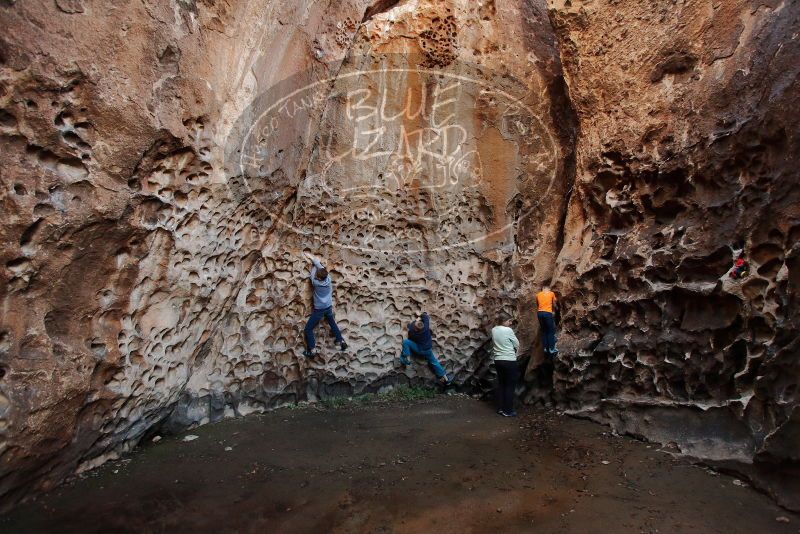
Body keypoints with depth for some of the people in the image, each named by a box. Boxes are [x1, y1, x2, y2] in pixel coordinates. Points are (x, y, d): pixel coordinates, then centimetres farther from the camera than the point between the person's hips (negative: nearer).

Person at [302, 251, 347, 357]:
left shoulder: (316, 283, -24)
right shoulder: (328, 278, -13)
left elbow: (312, 273, -4)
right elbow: (320, 267, -3)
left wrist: (313, 265, 11)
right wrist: (311, 257, 3)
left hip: (319, 310, -6)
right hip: (329, 307, 6)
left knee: (308, 329, 2)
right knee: (333, 324, 27)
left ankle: (312, 350, -2)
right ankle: (341, 341, 32)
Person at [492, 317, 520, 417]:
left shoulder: (493, 330, 3)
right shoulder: (508, 330, -16)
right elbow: (517, 345, -5)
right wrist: (514, 352, 14)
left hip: (498, 360, 7)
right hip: (509, 361, -7)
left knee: (501, 384, 14)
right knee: (510, 386, 3)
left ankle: (500, 408, 19)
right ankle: (508, 411, 7)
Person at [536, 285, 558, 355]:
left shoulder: (538, 294, 16)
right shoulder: (552, 293, 11)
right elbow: (554, 304, 20)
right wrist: (556, 308, 40)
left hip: (539, 313, 3)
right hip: (548, 313, -3)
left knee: (544, 331, 12)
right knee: (551, 331, 4)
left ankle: (546, 348, 12)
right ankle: (552, 348, 2)